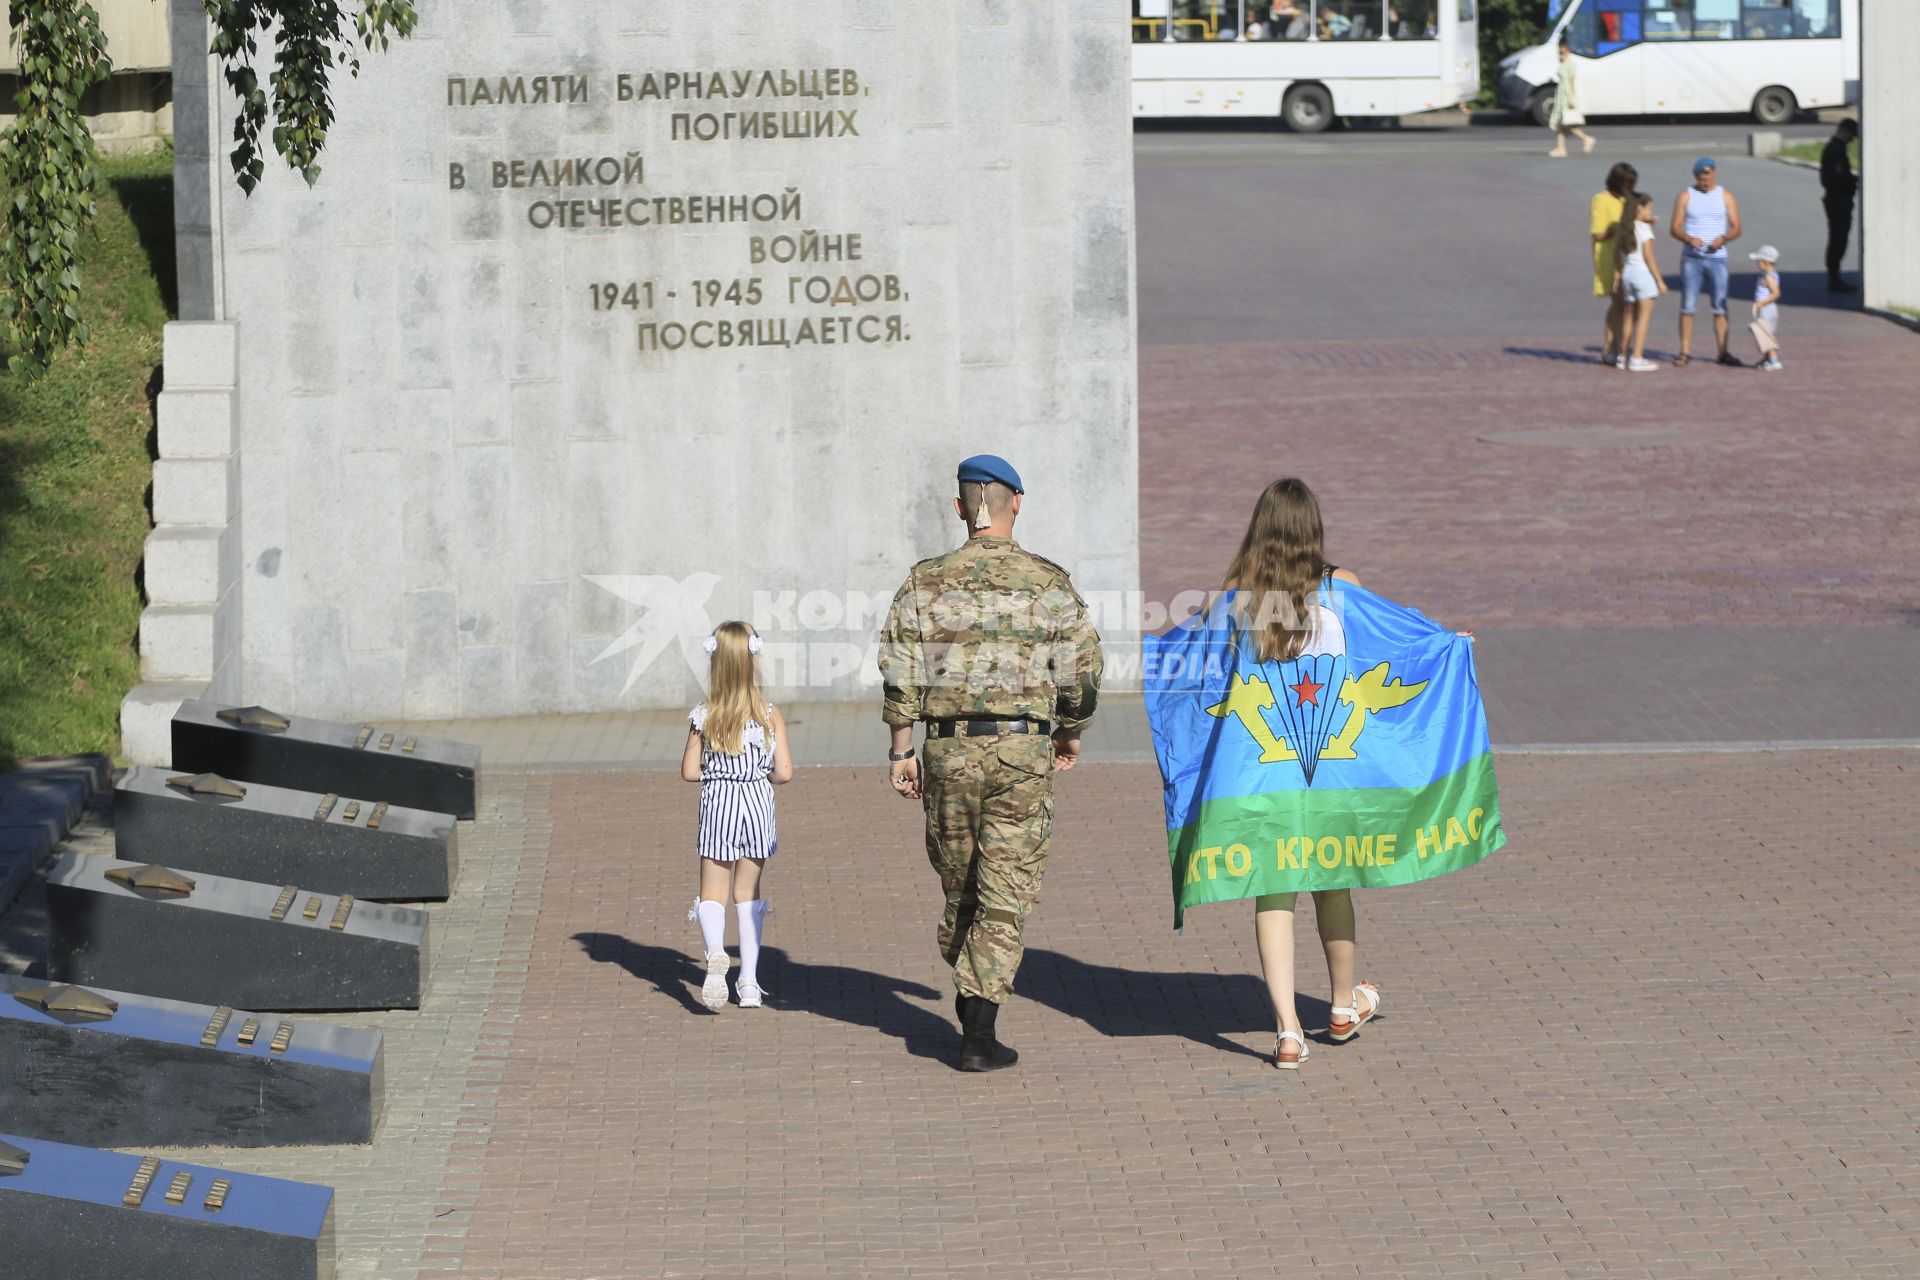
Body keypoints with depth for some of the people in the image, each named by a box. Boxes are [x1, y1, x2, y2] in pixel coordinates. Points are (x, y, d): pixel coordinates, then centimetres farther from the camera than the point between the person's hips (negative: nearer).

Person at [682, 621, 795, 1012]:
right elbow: (784, 772, -7)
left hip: (718, 804, -1)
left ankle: (715, 953, -26)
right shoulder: (770, 715, -6)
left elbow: (689, 771, -5)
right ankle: (750, 982, 12)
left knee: (713, 893, 5)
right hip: (758, 803, 1)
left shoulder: (704, 717, -7)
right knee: (748, 893, 14)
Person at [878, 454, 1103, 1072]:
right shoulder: (1049, 583, 0)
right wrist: (1070, 736, 17)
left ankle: (968, 999, 31)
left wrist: (901, 752, 5)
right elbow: (1080, 672, 1)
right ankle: (980, 1034, -6)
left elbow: (900, 674, -2)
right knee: (1005, 892, 0)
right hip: (1022, 751, -2)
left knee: (958, 881, 19)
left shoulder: (925, 582, 2)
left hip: (947, 749, 2)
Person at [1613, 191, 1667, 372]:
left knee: (1630, 316, 16)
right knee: (1644, 317, -3)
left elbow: (1617, 255, 11)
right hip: (1643, 273, -7)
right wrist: (1659, 281, -9)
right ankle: (1637, 359, -8)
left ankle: (1624, 357, 20)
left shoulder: (1623, 229, 9)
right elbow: (1649, 257, -13)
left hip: (1628, 273, 7)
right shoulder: (1644, 228, -11)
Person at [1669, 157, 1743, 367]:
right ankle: (1685, 352, 2)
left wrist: (1724, 238, -16)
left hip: (1717, 258, 1)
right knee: (1688, 307, -2)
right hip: (1691, 258, -1)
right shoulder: (1685, 196, 5)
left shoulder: (1726, 197, 8)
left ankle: (1723, 352, 4)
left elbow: (1736, 228, 5)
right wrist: (1689, 239, -19)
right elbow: (1675, 228, 1)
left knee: (1721, 307, 0)